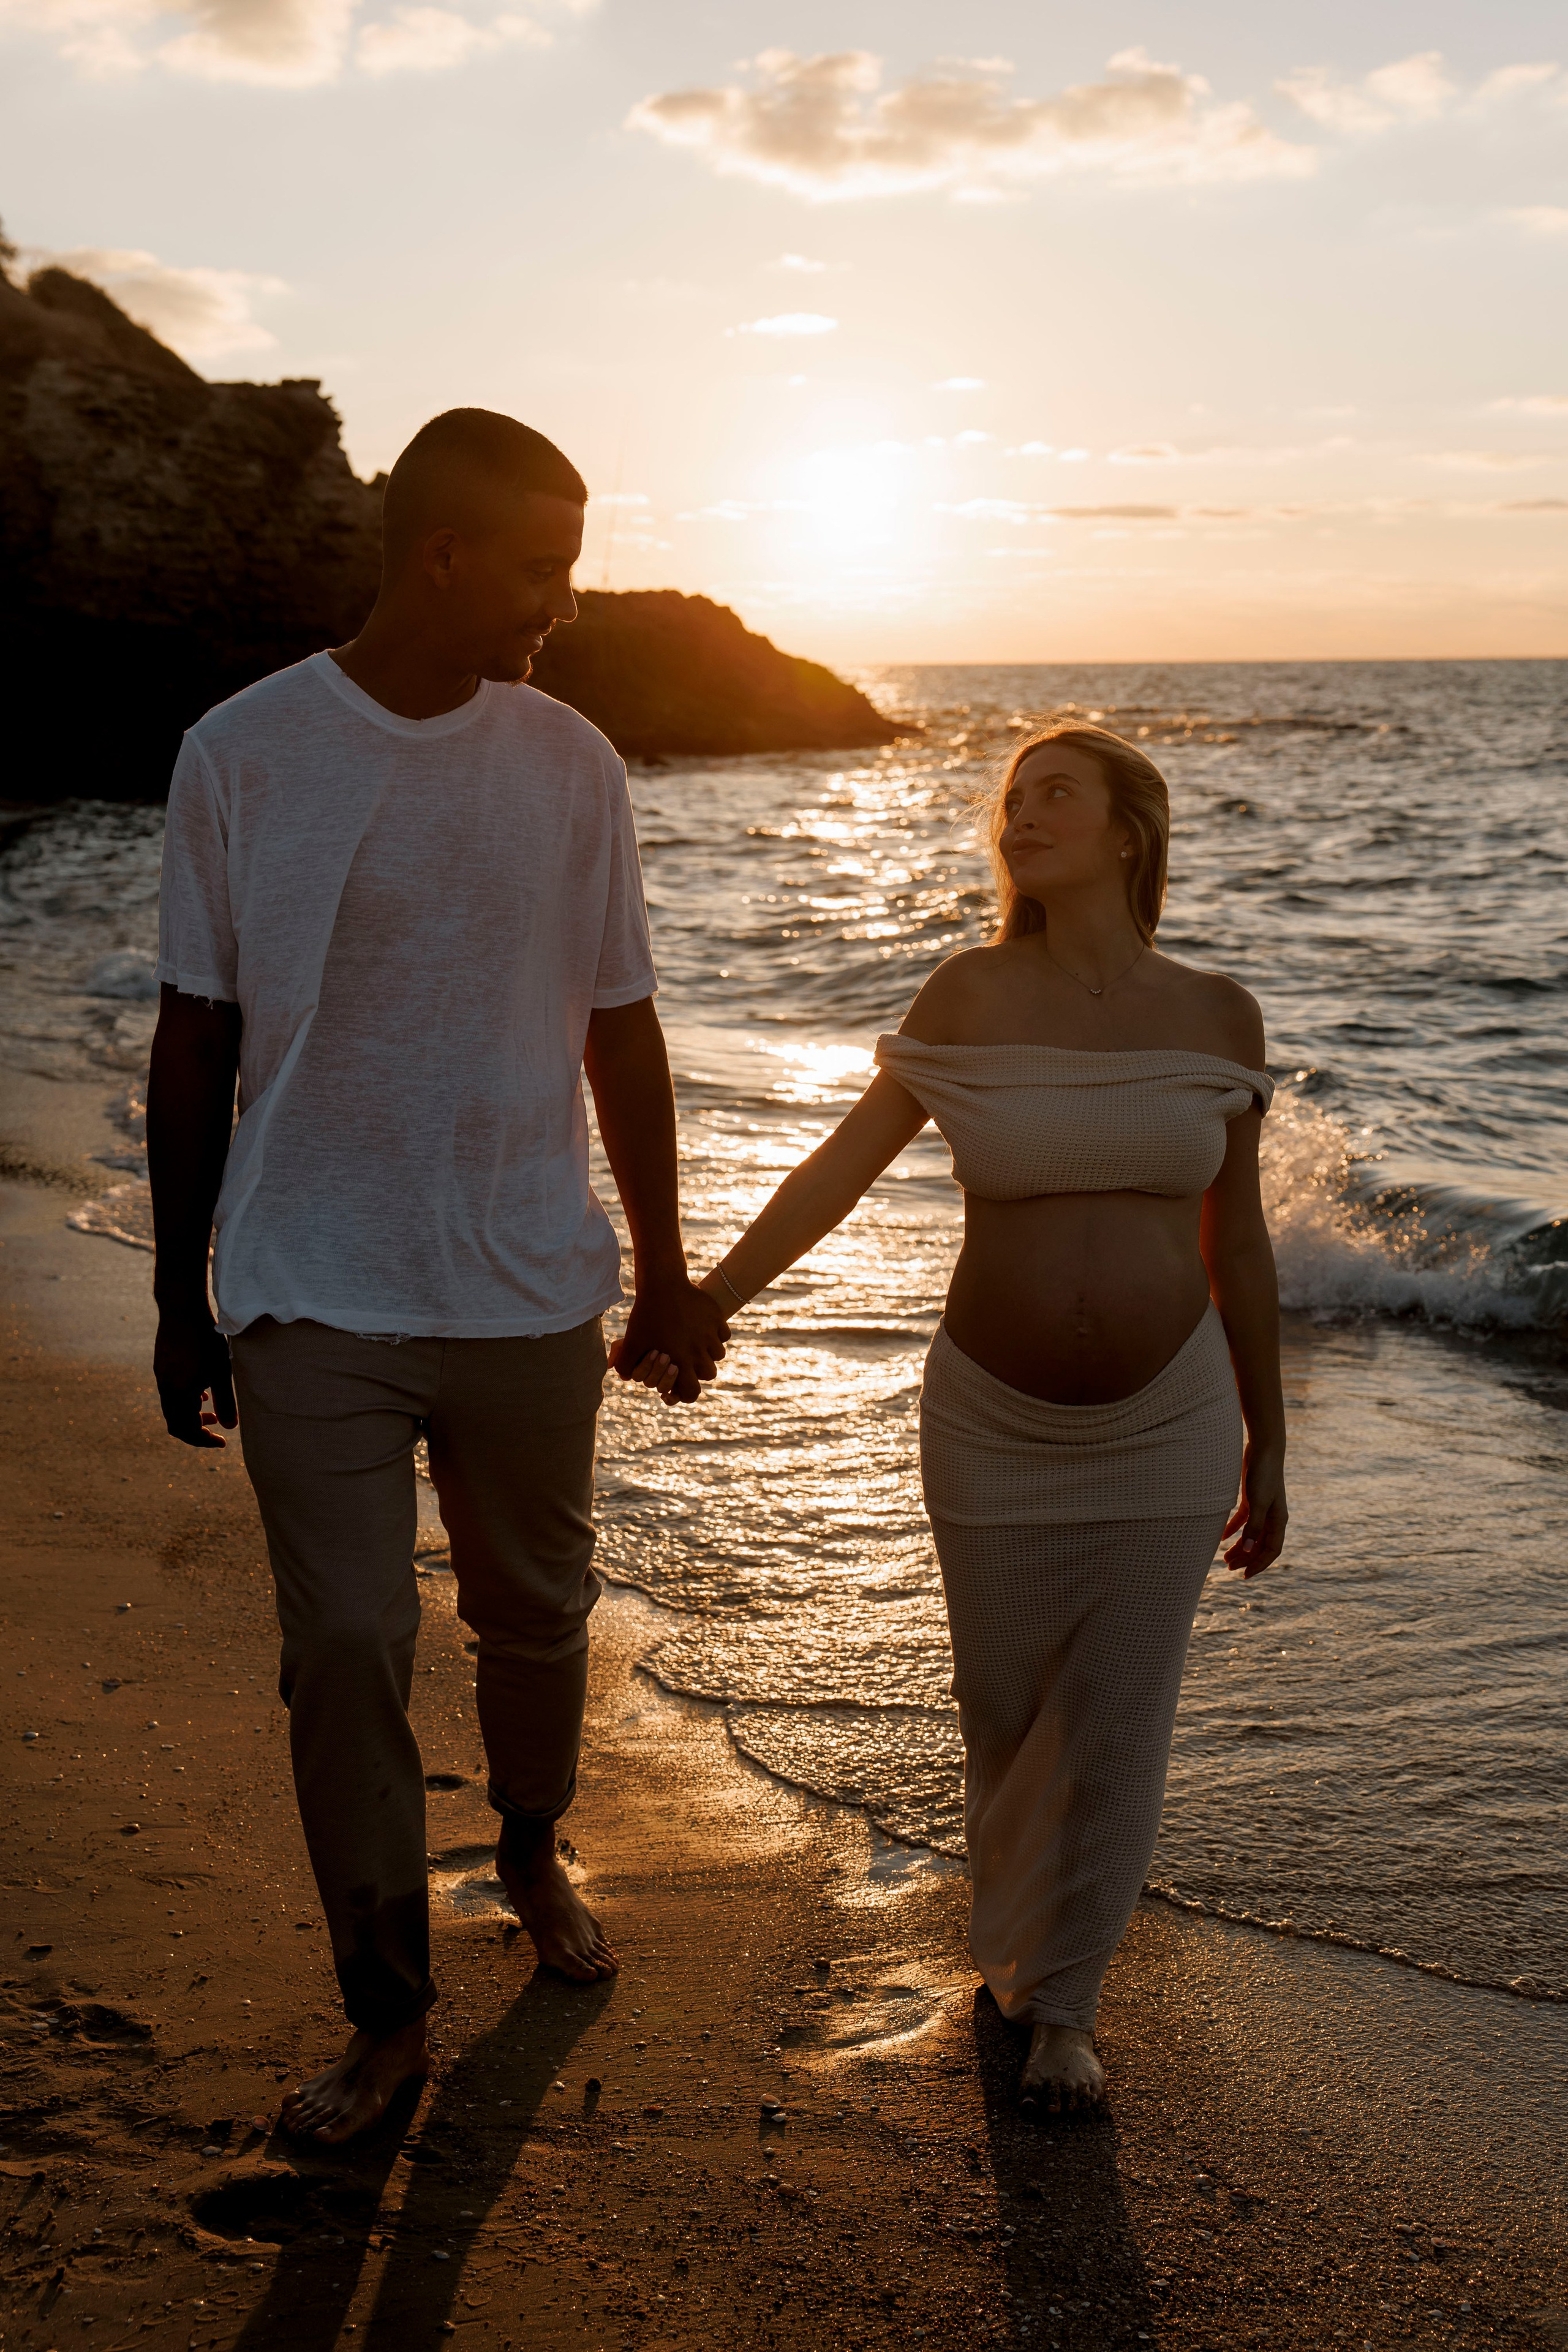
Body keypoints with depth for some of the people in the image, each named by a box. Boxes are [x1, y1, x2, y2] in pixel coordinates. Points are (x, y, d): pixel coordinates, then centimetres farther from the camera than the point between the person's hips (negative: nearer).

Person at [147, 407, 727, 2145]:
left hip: (528, 1288, 2)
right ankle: (387, 2011, 17)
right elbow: (193, 1048, 1)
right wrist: (179, 1299, 4)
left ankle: (533, 1855, 44)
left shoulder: (570, 764, 1)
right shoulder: (242, 755, -5)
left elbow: (620, 1033, 7)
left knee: (535, 1615, 15)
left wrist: (664, 1270, 9)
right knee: (344, 1648, 0)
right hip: (312, 1299, -2)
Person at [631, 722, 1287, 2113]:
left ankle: (1061, 2004, 26)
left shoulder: (1215, 1017, -3)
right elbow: (841, 1168, -5)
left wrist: (1267, 1449, 6)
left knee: (1118, 1726, 4)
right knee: (1007, 1712, 13)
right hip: (998, 1430, 0)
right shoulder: (976, 996, -7)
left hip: (1166, 1432, 0)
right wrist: (708, 1303, -12)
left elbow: (1237, 1242, 3)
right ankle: (1019, 1918, 45)